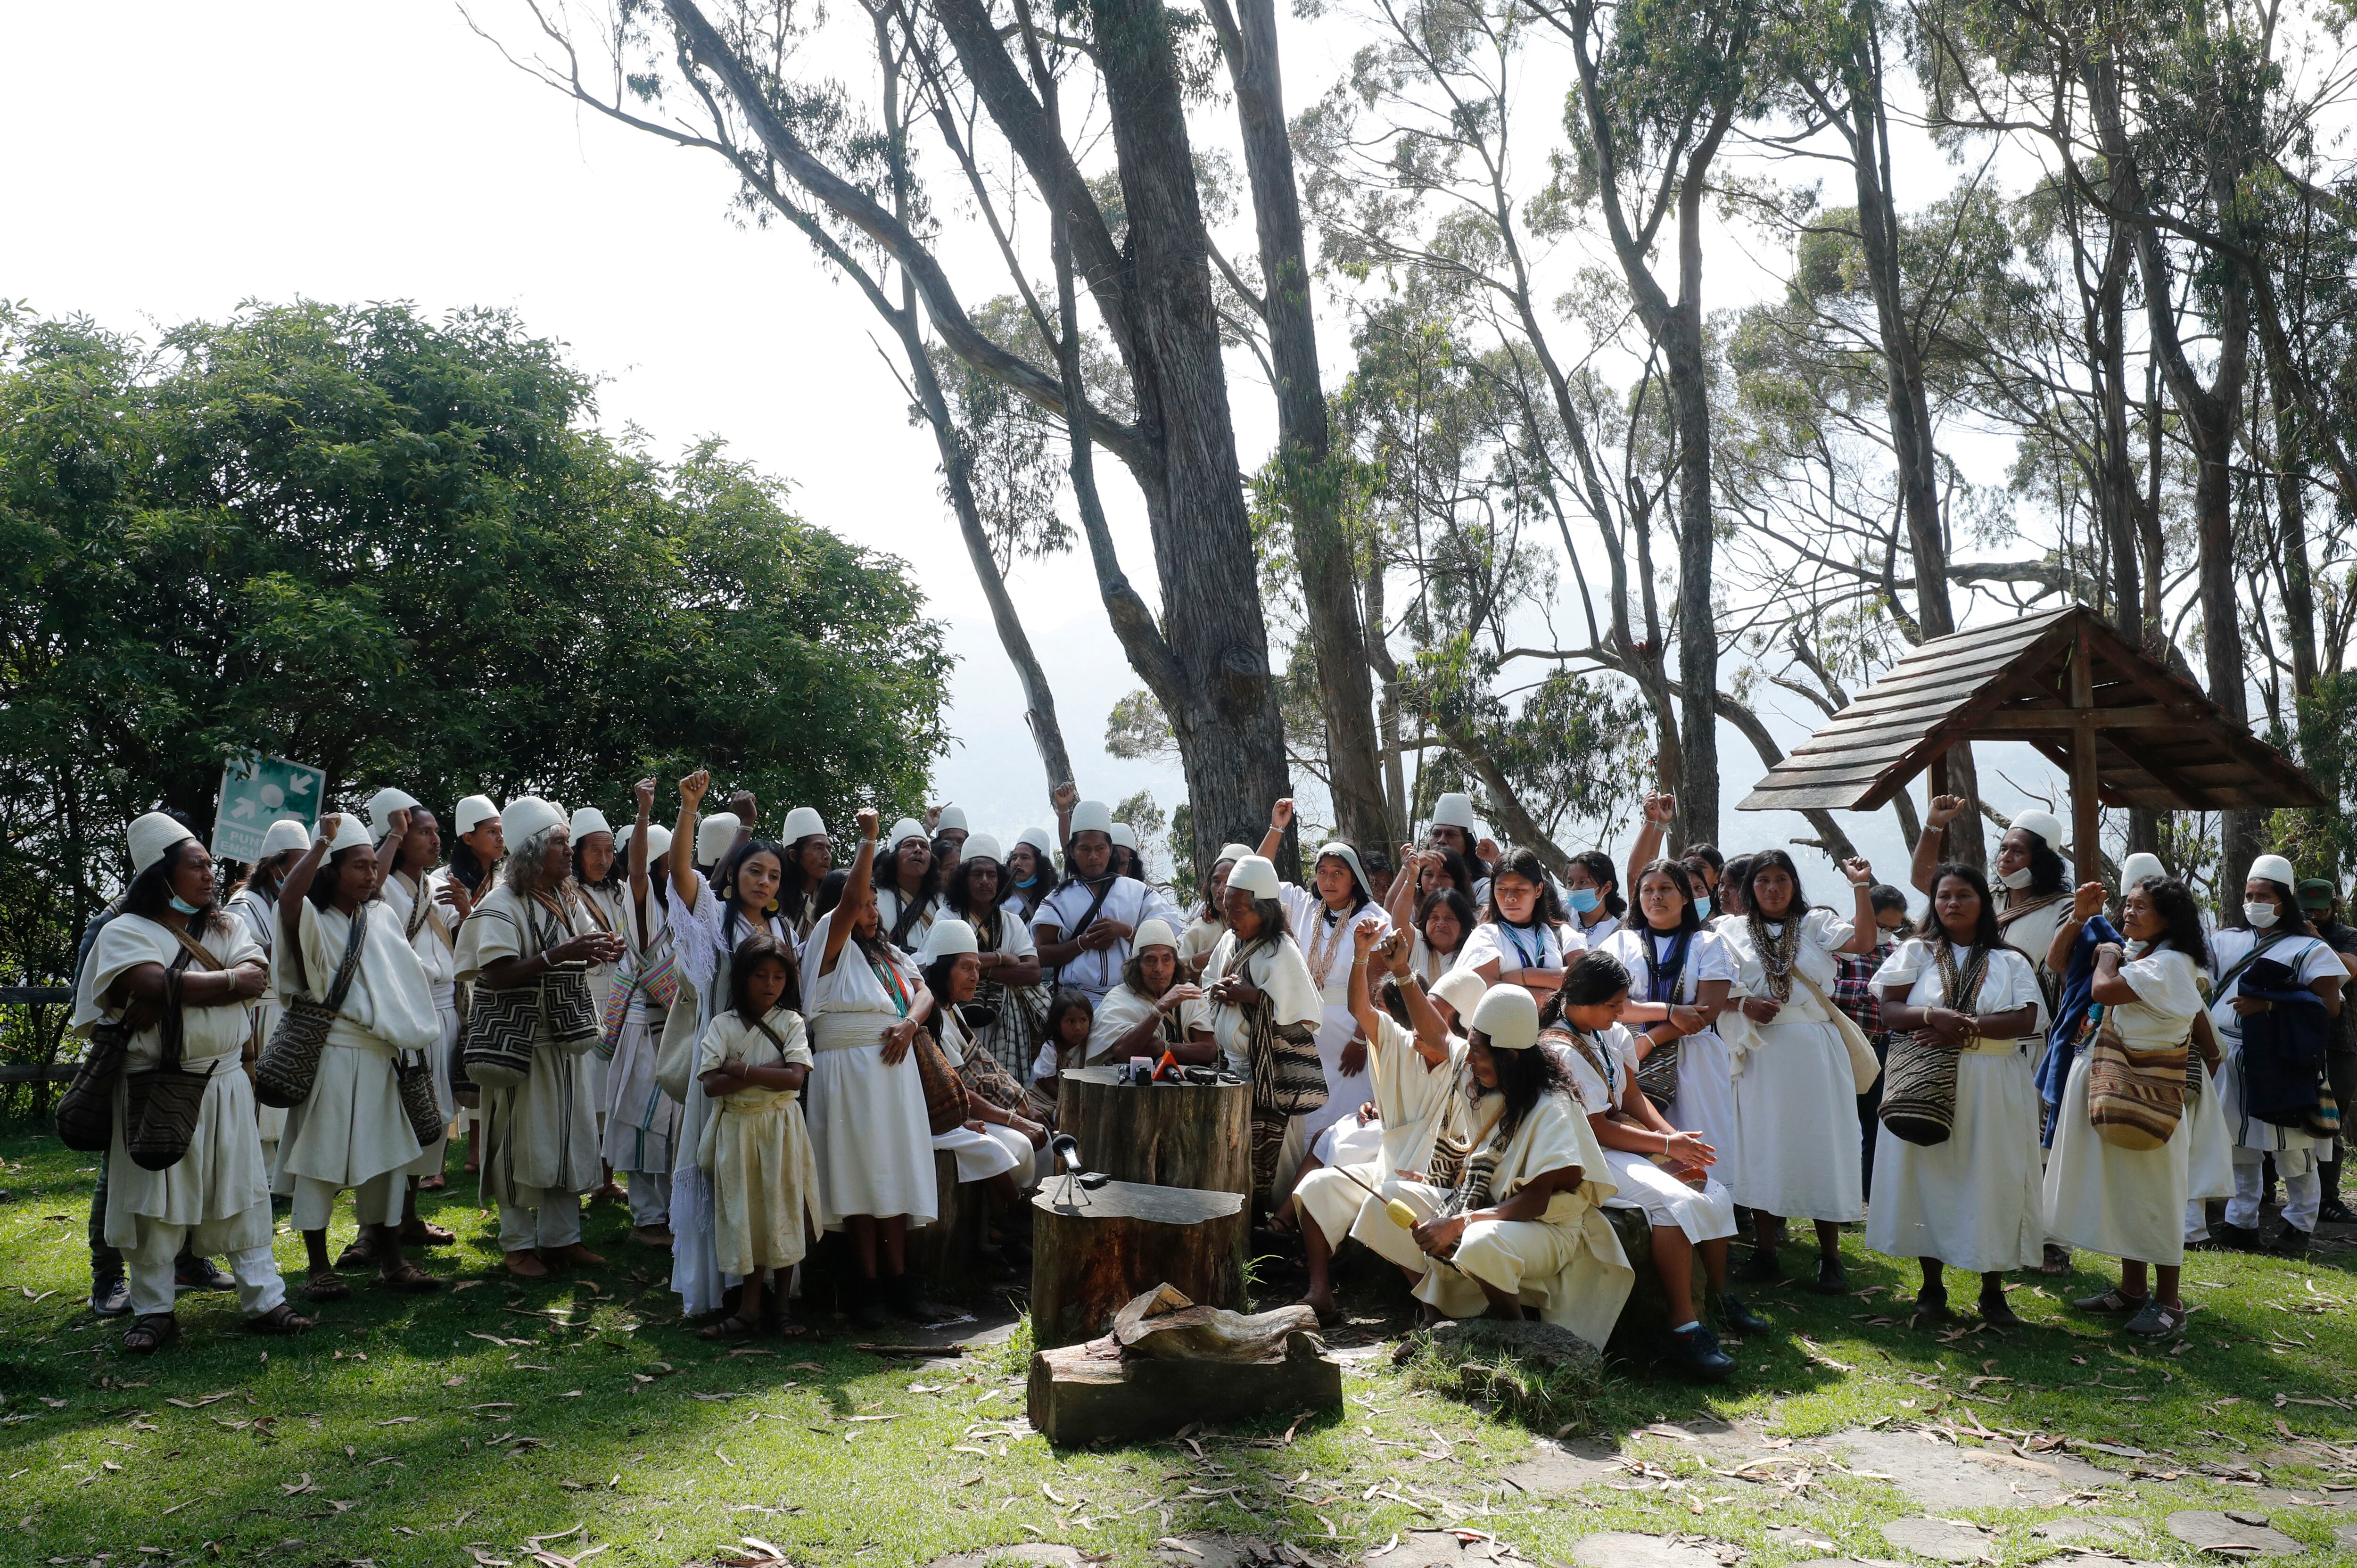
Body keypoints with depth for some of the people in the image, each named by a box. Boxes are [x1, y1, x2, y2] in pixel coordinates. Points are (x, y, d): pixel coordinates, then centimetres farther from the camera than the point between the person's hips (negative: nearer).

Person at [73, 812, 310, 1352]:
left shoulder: (226, 926, 12)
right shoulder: (127, 930, -3)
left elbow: (256, 978, -6)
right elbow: (155, 985, -21)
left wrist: (178, 992, -15)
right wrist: (227, 980, -11)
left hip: (225, 1084, 4)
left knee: (242, 1195, 6)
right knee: (155, 1203, 3)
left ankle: (264, 1301, 11)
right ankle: (154, 1312, 15)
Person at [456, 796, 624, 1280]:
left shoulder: (566, 899, 11)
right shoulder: (502, 905, -13)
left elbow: (586, 943, 20)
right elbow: (497, 975, -23)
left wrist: (598, 952, -5)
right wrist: (561, 955, -28)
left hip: (562, 1039, 7)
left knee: (568, 1137, 10)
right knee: (523, 1142, 0)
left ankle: (561, 1237, 20)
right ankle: (518, 1244, 13)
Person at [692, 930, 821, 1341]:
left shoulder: (790, 1022, 0)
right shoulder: (722, 1026, 3)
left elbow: (794, 1078, -13)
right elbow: (711, 1085, -8)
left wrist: (742, 1069, -13)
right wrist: (766, 1072, -14)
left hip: (780, 1126, -1)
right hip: (737, 1128, 1)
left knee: (782, 1211, 2)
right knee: (746, 1217, 5)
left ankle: (784, 1305, 14)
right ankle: (749, 1309, 10)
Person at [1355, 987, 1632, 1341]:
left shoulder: (1550, 1108, -20)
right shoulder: (1485, 1094, 4)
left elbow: (1535, 1201, -24)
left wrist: (1458, 1223, -29)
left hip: (1547, 1228, -8)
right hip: (1489, 1208, 8)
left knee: (1481, 1243, -40)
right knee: (1390, 1196, -6)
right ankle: (1435, 1313, -1)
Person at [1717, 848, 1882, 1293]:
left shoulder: (1816, 924, 7)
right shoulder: (1733, 931, 10)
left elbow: (1864, 942, -10)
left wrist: (1862, 887, -18)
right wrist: (1744, 1005, -12)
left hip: (1814, 1050, -1)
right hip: (1761, 1052, 1)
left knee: (1819, 1145, 1)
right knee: (1763, 1146, 4)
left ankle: (1830, 1258, 8)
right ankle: (1766, 1253, 12)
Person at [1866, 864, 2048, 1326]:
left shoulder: (2010, 962, 9)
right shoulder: (1917, 951, 10)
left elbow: (2026, 1019, -6)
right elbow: (1889, 1010, 0)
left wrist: (1966, 1027, -17)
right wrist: (1933, 1016, -19)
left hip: (1993, 1087, 0)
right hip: (1926, 1083, 0)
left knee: (1991, 1180, 1)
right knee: (1929, 1179, 0)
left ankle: (1993, 1292, 13)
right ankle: (1932, 1291, 10)